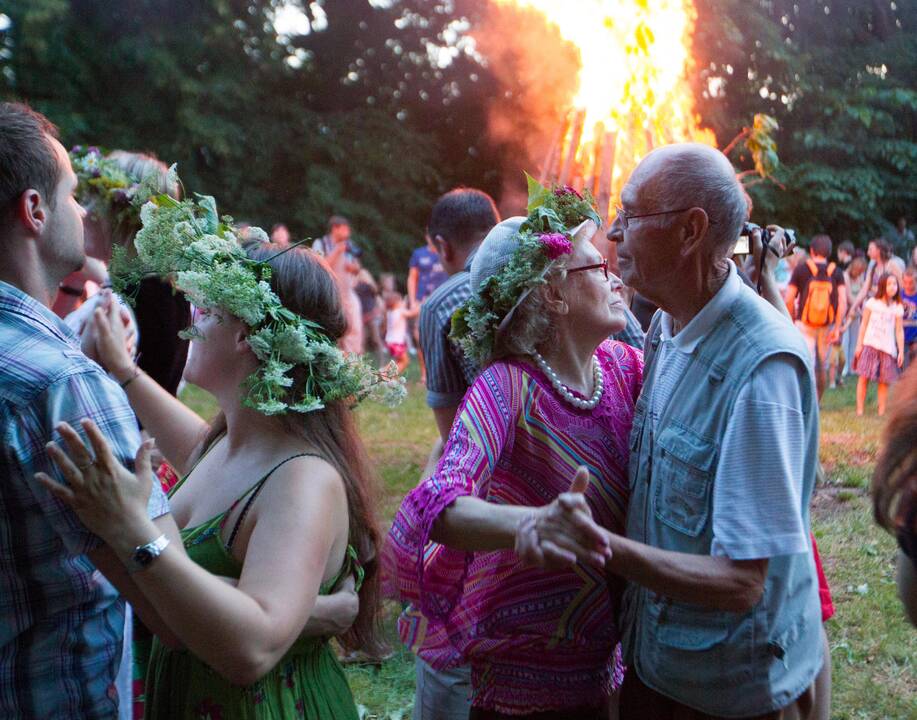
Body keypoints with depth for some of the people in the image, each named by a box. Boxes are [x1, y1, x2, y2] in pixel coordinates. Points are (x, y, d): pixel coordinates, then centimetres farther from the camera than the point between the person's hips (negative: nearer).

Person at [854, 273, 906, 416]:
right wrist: (859, 344, 1)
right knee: (864, 377, -5)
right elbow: (863, 324, 5)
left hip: (887, 348, 1)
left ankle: (881, 412, 6)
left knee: (884, 381, 0)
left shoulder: (898, 308, 5)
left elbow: (899, 331, 6)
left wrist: (901, 351, 2)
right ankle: (860, 410, -1)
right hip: (870, 344, -1)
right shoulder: (872, 303, 3)